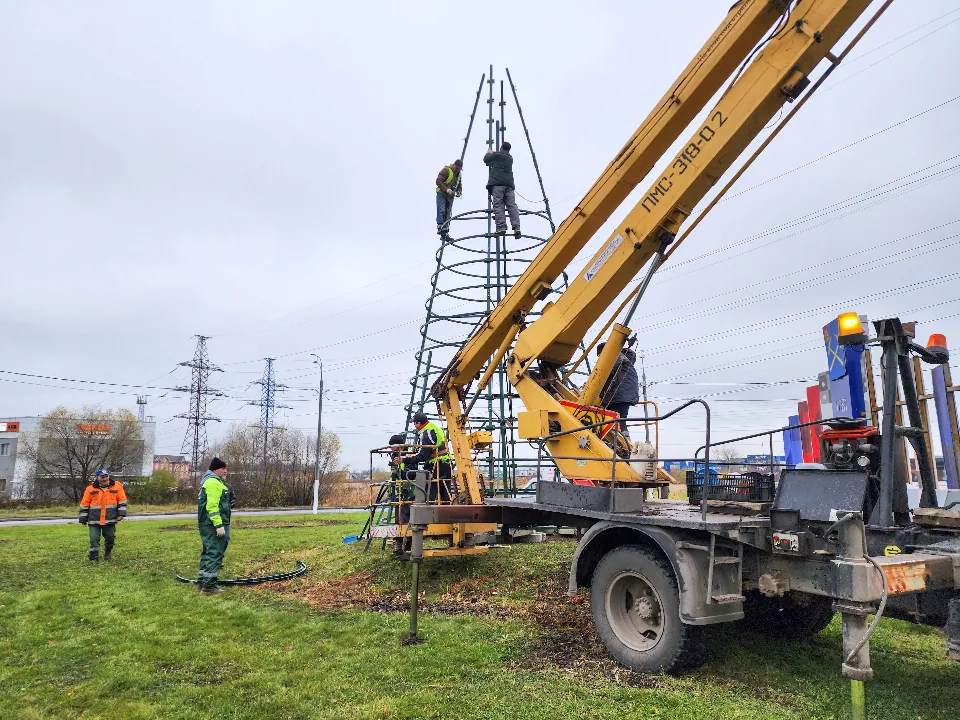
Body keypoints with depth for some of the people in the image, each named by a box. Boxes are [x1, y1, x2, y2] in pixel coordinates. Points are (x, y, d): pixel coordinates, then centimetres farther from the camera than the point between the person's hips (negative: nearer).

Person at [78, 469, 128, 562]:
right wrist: (83, 518, 5)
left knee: (110, 537, 8)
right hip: (94, 520, -1)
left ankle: (107, 553, 32)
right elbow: (84, 505, 5)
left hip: (110, 520, 1)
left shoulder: (117, 486, 0)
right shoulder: (90, 488, -1)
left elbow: (122, 501, 4)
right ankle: (94, 557, 10)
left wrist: (121, 513, -4)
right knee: (94, 539, -3)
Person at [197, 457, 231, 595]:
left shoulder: (214, 481, 20)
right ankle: (209, 585, -6)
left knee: (208, 553, 17)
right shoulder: (213, 482, -15)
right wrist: (219, 524, -26)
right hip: (213, 525, -11)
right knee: (215, 554, -8)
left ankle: (202, 582, 24)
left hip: (208, 525, 11)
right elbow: (212, 505, -24)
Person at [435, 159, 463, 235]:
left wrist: (459, 191, -3)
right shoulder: (446, 170, -13)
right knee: (441, 210, -18)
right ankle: (440, 227, -22)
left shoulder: (459, 174, 10)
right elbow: (438, 181, -20)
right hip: (442, 194, -7)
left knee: (448, 213, 4)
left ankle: (445, 230, 6)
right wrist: (447, 189, -31)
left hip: (450, 196, 7)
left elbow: (459, 185, 20)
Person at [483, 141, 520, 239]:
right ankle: (516, 228, -14)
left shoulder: (496, 155, 7)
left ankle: (501, 227, -22)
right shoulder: (510, 158, 23)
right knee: (512, 205, -2)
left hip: (497, 183, -5)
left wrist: (489, 153, 43)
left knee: (498, 205, -9)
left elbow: (486, 159, 23)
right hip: (509, 183, 5)